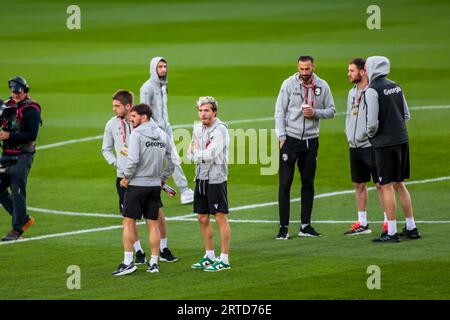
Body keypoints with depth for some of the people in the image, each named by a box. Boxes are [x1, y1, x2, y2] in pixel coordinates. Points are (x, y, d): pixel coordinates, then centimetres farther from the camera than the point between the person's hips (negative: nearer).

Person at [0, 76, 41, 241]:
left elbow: (32, 135, -16)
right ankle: (24, 219, 20)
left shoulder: (31, 109, -9)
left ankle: (17, 229, -1)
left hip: (23, 155, -8)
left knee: (17, 192, -8)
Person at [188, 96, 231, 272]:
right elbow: (192, 154, 12)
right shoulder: (198, 128, 10)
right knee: (202, 218, 12)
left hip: (216, 179, -8)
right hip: (201, 178, 8)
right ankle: (209, 256, 24)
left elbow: (210, 154, -20)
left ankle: (224, 260, -1)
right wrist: (203, 156, -8)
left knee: (221, 218, -4)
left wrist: (197, 152, -2)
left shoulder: (220, 130, -13)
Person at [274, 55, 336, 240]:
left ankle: (306, 225, 15)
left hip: (311, 140, 3)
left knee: (308, 183, 8)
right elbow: (279, 112, -2)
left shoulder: (322, 86, 2)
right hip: (290, 139, -3)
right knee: (285, 183, -4)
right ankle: (283, 227, -2)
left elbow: (331, 111, 8)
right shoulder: (289, 84, -3)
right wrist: (282, 137, -9)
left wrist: (315, 113, -12)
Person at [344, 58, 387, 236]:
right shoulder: (352, 93, 14)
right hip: (355, 147, 8)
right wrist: (349, 134, 13)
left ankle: (388, 222, -1)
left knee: (380, 184, -4)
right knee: (359, 184, 12)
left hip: (370, 145, -8)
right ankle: (362, 224, 19)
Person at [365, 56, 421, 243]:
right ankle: (411, 228, 20)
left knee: (386, 187, -2)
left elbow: (372, 122, -17)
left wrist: (371, 134, 2)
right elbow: (406, 115, 16)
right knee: (399, 184, 16)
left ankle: (392, 232, -2)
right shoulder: (396, 87, 11)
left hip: (385, 143, -7)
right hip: (402, 140, 7)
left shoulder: (372, 90, -13)